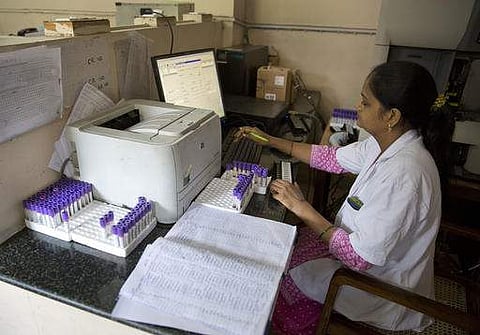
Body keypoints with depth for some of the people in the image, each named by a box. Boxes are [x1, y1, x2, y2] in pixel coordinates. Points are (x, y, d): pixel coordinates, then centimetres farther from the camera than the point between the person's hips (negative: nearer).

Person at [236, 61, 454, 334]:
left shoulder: (401, 174, -36)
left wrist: (302, 208, -24)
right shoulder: (388, 143, -8)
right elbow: (333, 158, 4)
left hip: (383, 288, -7)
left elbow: (361, 258, -31)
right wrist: (269, 140, 5)